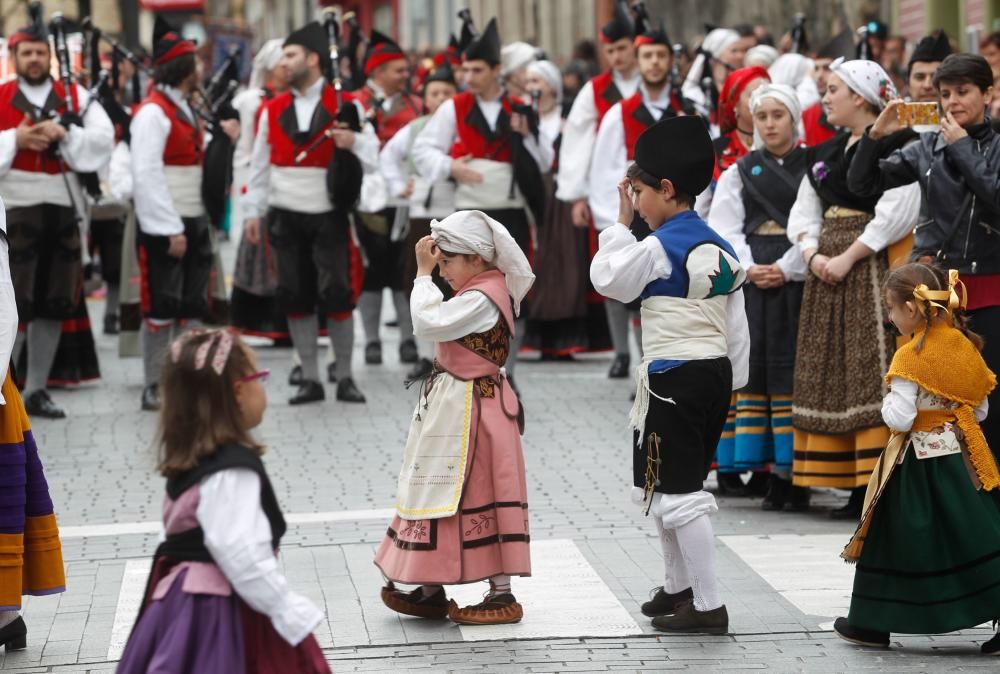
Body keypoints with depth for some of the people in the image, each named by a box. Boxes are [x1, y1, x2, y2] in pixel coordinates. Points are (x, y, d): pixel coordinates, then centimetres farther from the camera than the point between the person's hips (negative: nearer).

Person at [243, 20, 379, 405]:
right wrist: (253, 211, 6)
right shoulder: (272, 110, 7)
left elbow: (371, 160, -4)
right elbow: (260, 165, 10)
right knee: (296, 298, 5)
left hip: (329, 217, -3)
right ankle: (310, 380, 12)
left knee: (337, 297, -2)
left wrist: (352, 144, -24)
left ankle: (345, 378, 9)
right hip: (286, 217, 3)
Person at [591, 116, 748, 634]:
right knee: (672, 485, 22)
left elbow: (607, 278, -3)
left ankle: (708, 606, -5)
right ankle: (678, 588, 32)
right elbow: (737, 325, 12)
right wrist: (731, 382, 18)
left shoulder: (660, 246, -15)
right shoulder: (721, 248, 10)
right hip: (716, 375, 9)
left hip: (674, 378, -9)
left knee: (679, 493, -5)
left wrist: (620, 223, 4)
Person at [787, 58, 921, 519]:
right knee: (832, 373, 6)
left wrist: (849, 256, -18)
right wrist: (812, 255, -4)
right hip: (826, 272, 8)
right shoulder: (826, 153, 18)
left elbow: (897, 213, -17)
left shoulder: (893, 145, -7)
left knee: (870, 372, -12)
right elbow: (804, 213, 15)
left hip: (870, 269, -8)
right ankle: (854, 486, 10)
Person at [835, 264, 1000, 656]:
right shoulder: (966, 347, 5)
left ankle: (873, 623, 15)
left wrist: (887, 404, 0)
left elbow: (899, 419, -19)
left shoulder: (911, 358, -16)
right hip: (962, 458, 6)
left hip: (919, 463, -6)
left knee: (896, 543, 5)